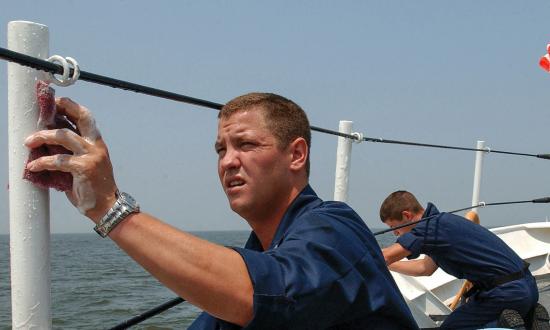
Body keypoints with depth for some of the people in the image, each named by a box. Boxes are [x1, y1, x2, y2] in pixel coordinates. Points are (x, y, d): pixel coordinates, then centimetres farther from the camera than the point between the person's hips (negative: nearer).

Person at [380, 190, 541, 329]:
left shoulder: (432, 226, -15)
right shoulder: (442, 221, 16)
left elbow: (385, 257, -16)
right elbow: (425, 268, 26)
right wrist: (384, 265, 26)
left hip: (506, 293, -9)